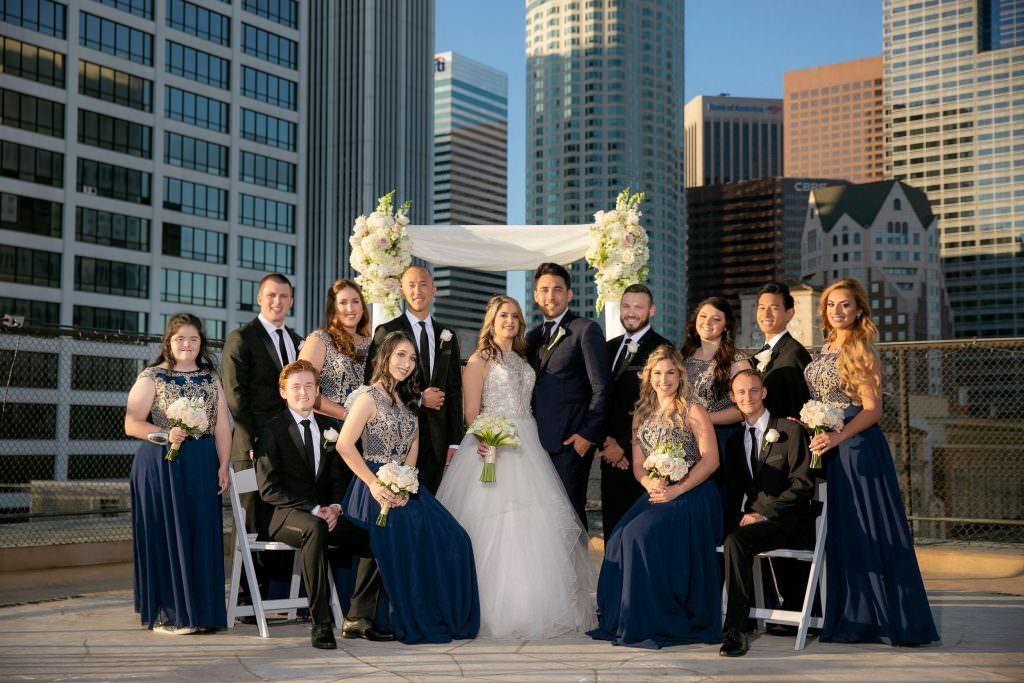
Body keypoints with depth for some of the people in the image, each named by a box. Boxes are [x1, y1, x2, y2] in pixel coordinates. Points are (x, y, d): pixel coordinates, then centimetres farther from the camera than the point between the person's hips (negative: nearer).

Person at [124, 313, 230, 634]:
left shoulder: (211, 379, 12)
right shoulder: (151, 377, 1)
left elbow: (222, 427, 9)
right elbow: (132, 424, -4)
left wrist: (223, 466, 0)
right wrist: (164, 434, -19)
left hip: (202, 466, 4)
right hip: (161, 464, -4)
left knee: (202, 536, 4)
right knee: (167, 535, -1)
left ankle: (200, 612, 14)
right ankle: (166, 615, 7)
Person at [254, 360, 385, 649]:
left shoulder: (328, 428, 16)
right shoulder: (272, 430, -3)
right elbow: (269, 488, -10)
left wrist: (335, 507, -6)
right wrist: (314, 510, -18)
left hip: (325, 514, 6)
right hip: (284, 515, -5)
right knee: (315, 529, -40)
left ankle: (359, 616, -5)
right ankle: (320, 623, -35)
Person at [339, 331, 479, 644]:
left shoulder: (407, 399, 17)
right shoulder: (369, 397, -6)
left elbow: (413, 445, 12)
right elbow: (345, 445, -14)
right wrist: (375, 485, -17)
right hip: (378, 489, -7)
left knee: (454, 540, -11)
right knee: (406, 548, -21)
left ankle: (446, 618, -1)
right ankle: (412, 622, -3)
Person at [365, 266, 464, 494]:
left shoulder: (447, 336, 13)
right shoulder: (386, 332, 0)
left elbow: (454, 392, 12)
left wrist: (454, 441, 7)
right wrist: (418, 399, -11)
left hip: (436, 438, 4)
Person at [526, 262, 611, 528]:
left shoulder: (586, 330, -3)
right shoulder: (534, 336, 17)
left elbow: (601, 387, -8)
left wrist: (589, 434, -12)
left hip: (571, 441, -6)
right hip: (539, 441, 6)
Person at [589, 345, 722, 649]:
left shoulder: (693, 412, 0)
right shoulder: (642, 415, 17)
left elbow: (710, 459, -8)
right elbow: (637, 465, 15)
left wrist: (675, 490, -16)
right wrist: (650, 484, -9)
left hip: (691, 497, -5)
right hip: (655, 496, 5)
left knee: (641, 535, -28)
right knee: (621, 538, -22)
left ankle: (660, 622, -14)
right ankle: (627, 620, -9)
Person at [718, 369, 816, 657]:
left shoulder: (790, 430, -1)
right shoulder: (734, 440, 18)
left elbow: (803, 486, -9)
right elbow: (733, 491, 17)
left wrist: (763, 513, -17)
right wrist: (738, 516, -5)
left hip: (790, 522, -6)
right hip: (750, 519, 6)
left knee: (736, 539, -32)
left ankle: (735, 629, -27)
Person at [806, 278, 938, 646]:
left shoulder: (861, 352, -8)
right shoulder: (824, 350, 14)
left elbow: (872, 409, -13)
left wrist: (836, 437, -22)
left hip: (857, 447, -7)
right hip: (828, 447, 7)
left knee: (864, 528, -4)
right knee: (839, 531, 9)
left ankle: (884, 615, 5)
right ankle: (849, 616, 17)